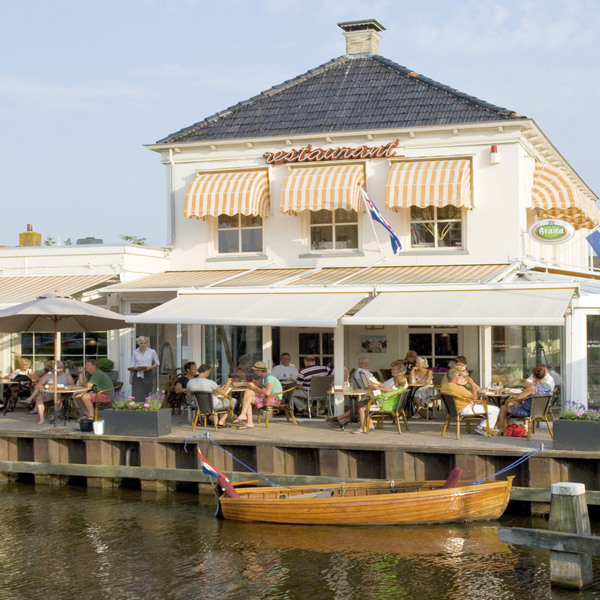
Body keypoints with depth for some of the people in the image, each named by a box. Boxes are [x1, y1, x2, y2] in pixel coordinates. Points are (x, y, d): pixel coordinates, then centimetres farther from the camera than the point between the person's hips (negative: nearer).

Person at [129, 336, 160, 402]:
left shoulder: (152, 352, 1)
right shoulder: (135, 352, 4)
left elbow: (157, 363, 9)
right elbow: (132, 366, 10)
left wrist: (150, 367, -9)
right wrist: (130, 377, 6)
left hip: (148, 374, 0)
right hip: (137, 375, 0)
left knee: (147, 394, -1)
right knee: (137, 395, -9)